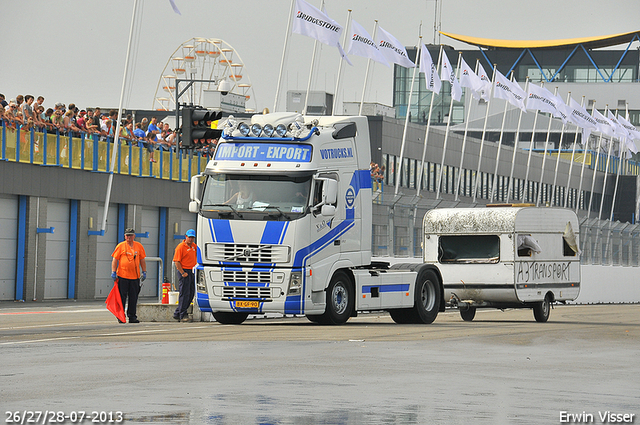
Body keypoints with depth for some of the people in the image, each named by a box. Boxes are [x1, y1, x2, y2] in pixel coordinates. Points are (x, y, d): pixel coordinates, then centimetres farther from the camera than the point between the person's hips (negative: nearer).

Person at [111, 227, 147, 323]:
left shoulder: (139, 246, 10)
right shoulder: (120, 246, 2)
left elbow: (142, 260, 15)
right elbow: (115, 259, 1)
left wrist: (144, 272, 9)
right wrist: (113, 272, -6)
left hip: (135, 276, 3)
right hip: (122, 276, -3)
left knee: (133, 298, 3)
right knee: (122, 297, 0)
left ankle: (132, 316, 11)